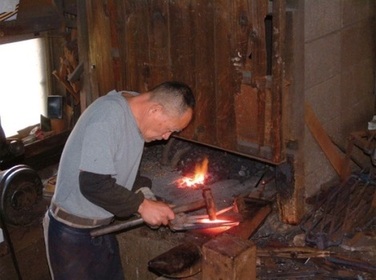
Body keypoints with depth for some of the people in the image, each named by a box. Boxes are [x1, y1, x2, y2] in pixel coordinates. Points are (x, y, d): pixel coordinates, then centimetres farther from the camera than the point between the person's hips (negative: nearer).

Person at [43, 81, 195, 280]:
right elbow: (93, 184, -28)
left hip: (102, 228, 8)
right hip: (72, 233, -8)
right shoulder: (109, 114, -26)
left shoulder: (136, 112, 2)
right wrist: (141, 205, -21)